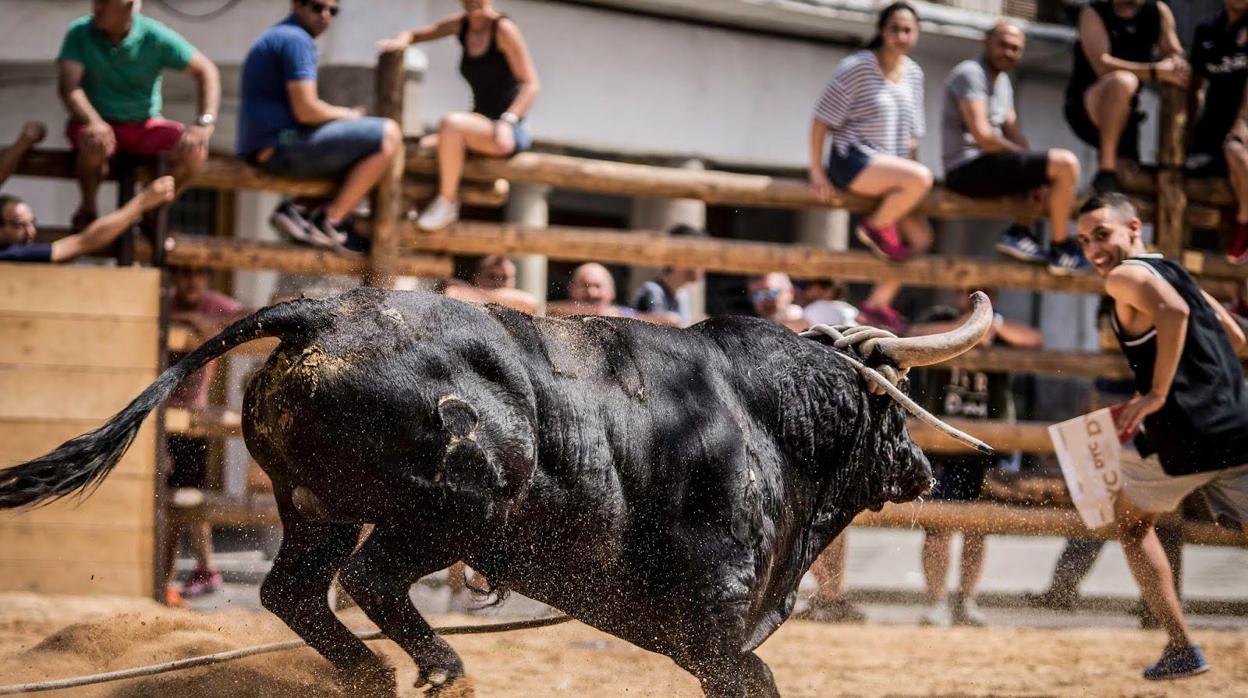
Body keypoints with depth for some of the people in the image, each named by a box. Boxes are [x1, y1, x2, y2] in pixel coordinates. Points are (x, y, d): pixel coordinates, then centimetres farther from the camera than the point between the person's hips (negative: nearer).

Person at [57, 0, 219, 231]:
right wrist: (94, 122, -39)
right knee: (96, 143, -37)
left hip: (144, 126, 2)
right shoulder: (80, 33, -11)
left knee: (193, 151, -24)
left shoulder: (155, 37, -9)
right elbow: (68, 86, -20)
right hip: (99, 123, -2)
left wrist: (204, 123, -23)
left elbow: (206, 71, -7)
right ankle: (87, 211, -9)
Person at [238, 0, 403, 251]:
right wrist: (348, 115, -1)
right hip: (282, 147, -11)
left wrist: (344, 114, 11)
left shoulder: (275, 37, 22)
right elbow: (306, 110, -19)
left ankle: (296, 211, 9)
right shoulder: (295, 39, -10)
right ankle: (328, 220, -9)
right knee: (388, 135, -15)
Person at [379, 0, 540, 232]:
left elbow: (531, 85, -15)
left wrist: (508, 120, -29)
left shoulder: (503, 28, -11)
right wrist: (401, 40, -8)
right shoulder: (462, 24, 9)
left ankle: (447, 202, -19)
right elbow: (414, 35, 17)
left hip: (510, 133, -8)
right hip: (482, 128, 8)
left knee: (450, 123, -32)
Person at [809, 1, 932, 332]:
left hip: (890, 165, 7)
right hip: (853, 160, -7)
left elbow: (911, 132, 19)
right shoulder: (857, 68, -10)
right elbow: (821, 120, -8)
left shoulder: (913, 74, 10)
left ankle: (877, 304, 6)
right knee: (920, 179, -32)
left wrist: (912, 166, 10)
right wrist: (816, 170, -13)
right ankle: (875, 227, -8)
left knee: (920, 237, -4)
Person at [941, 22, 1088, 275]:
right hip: (968, 169, -10)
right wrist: (1022, 156, -10)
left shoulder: (1003, 81, 21)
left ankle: (1019, 232, 5)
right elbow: (982, 136, -20)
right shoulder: (970, 74, -11)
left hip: (985, 164, 10)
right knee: (1065, 164, -18)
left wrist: (1032, 170, -2)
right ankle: (1061, 250, -10)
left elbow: (1012, 131, 15)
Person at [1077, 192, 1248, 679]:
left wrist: (1156, 395, -18)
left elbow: (1173, 311, -24)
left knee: (1131, 519, 20)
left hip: (1187, 435, -6)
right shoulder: (1174, 273, 24)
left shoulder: (1126, 276, -2)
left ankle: (1182, 649, 13)